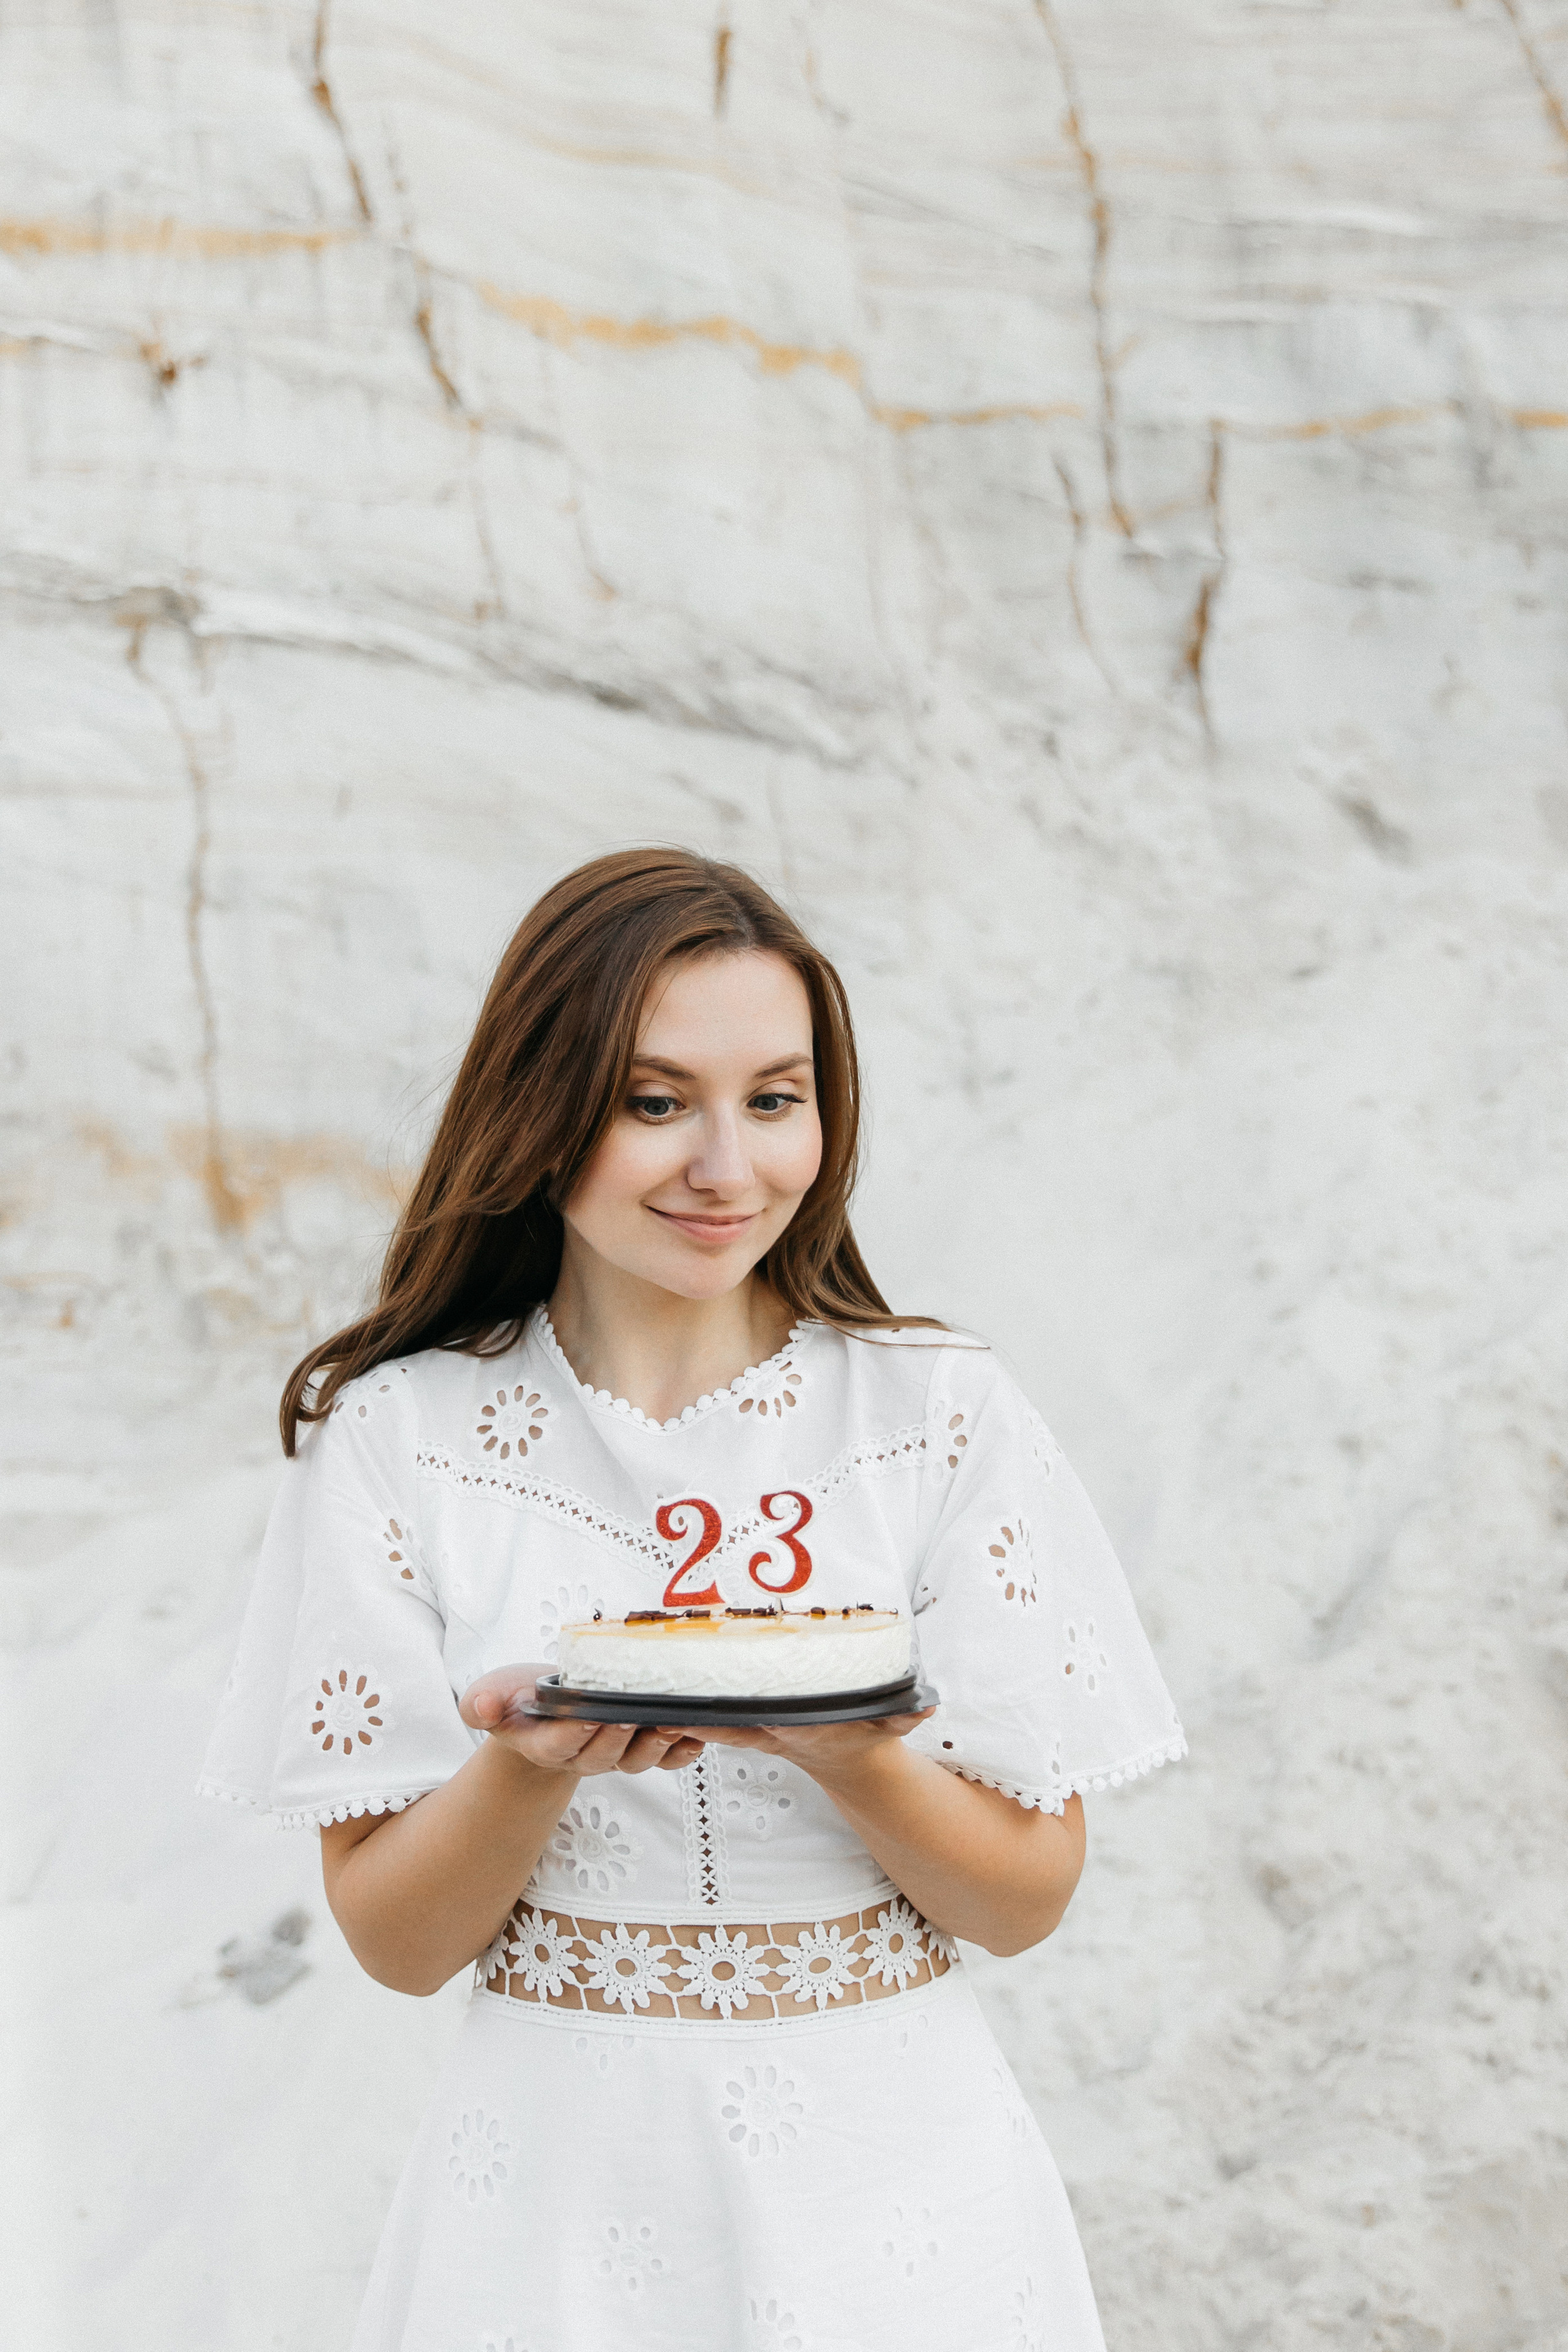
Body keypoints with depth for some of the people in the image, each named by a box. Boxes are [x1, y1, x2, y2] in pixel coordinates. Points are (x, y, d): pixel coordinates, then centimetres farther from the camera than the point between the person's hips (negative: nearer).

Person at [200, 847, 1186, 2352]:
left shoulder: (940, 1417, -5)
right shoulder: (401, 1438, -5)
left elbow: (1027, 1900, -3)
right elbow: (392, 1939, -4)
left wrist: (850, 1750, -22)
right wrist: (532, 1764, -23)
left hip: (892, 2183, 0)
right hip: (564, 2187, 0)